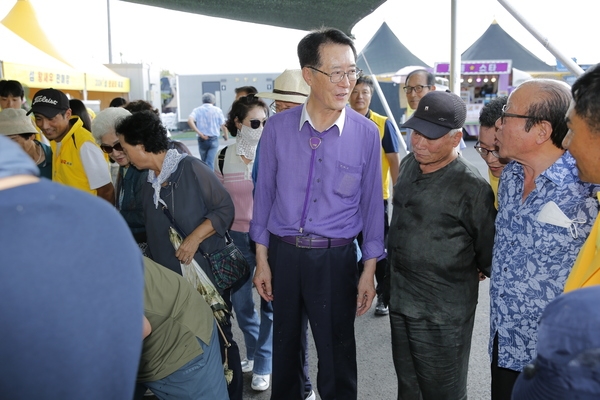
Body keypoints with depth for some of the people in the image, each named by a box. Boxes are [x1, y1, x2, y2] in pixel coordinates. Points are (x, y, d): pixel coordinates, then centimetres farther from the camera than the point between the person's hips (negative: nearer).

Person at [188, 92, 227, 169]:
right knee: (210, 162, -5)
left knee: (204, 162, 19)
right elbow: (223, 125, -2)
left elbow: (189, 121, -16)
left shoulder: (197, 110, 3)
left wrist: (200, 133, -15)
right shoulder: (217, 110, 1)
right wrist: (226, 135, 17)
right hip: (214, 139, -2)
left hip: (202, 140, 2)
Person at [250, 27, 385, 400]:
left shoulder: (366, 132, -8)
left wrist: (370, 269, -1)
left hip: (336, 257, -1)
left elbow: (371, 202, -2)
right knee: (285, 344, 21)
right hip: (283, 252, 2)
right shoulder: (278, 127, -6)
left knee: (337, 351, 13)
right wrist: (262, 260, 3)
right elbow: (265, 193, 1)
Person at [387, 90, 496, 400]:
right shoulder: (408, 165, 2)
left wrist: (468, 276, 7)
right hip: (400, 300, 7)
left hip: (443, 315, -6)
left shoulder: (471, 186, -20)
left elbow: (488, 249, -8)